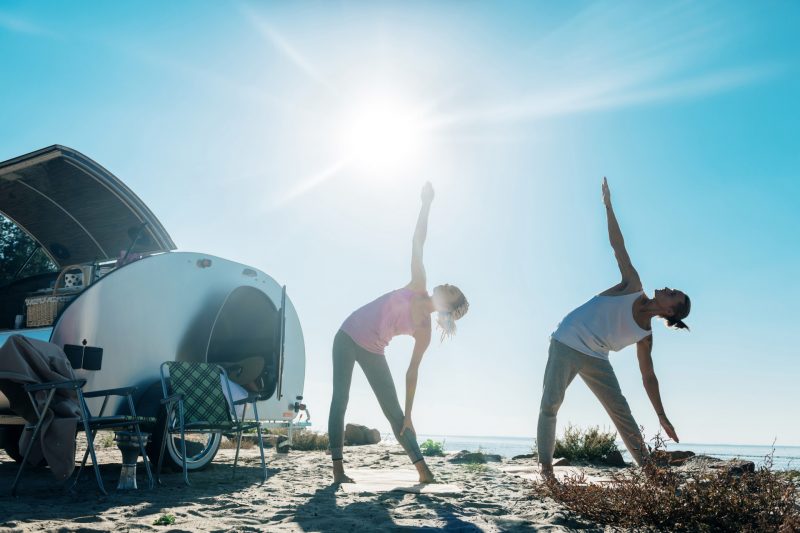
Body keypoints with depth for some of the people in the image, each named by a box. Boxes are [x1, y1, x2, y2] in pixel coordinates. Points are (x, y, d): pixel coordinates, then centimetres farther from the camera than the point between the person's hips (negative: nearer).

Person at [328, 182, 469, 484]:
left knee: (394, 412, -3)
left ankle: (424, 472, 0)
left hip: (372, 353, -2)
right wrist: (426, 204, -15)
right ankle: (338, 470, -5)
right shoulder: (418, 286, -10)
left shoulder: (424, 331, -14)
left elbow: (412, 372, -11)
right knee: (340, 401, -7)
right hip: (348, 337, 2)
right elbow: (417, 243, -12)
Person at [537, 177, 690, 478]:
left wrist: (661, 416, 7)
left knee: (622, 412, 2)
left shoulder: (645, 337, 2)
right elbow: (618, 246, -3)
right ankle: (545, 465, -6)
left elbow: (648, 376, 8)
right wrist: (608, 206, -3)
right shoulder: (634, 287, -3)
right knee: (550, 404, -11)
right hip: (567, 343, -3)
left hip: (595, 359, 3)